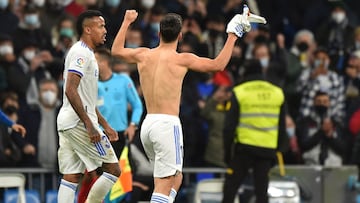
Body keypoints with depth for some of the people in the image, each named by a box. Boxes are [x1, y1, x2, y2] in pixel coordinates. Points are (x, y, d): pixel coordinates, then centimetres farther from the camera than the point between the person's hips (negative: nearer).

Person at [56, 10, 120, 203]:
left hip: (67, 123, 10)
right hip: (79, 122, -10)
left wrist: (105, 125, 27)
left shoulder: (86, 53, 21)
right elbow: (70, 91, -22)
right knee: (113, 169, -4)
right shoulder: (81, 53, -12)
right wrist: (89, 125, -23)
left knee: (71, 177, 5)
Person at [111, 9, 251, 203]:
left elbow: (116, 50, 28)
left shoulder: (144, 55, 9)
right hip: (167, 124, -7)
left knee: (176, 177, 21)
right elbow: (218, 64, -1)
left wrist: (126, 22, 40)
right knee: (164, 185, -10)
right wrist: (232, 35, 8)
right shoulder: (182, 59, -6)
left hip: (147, 124, 7)